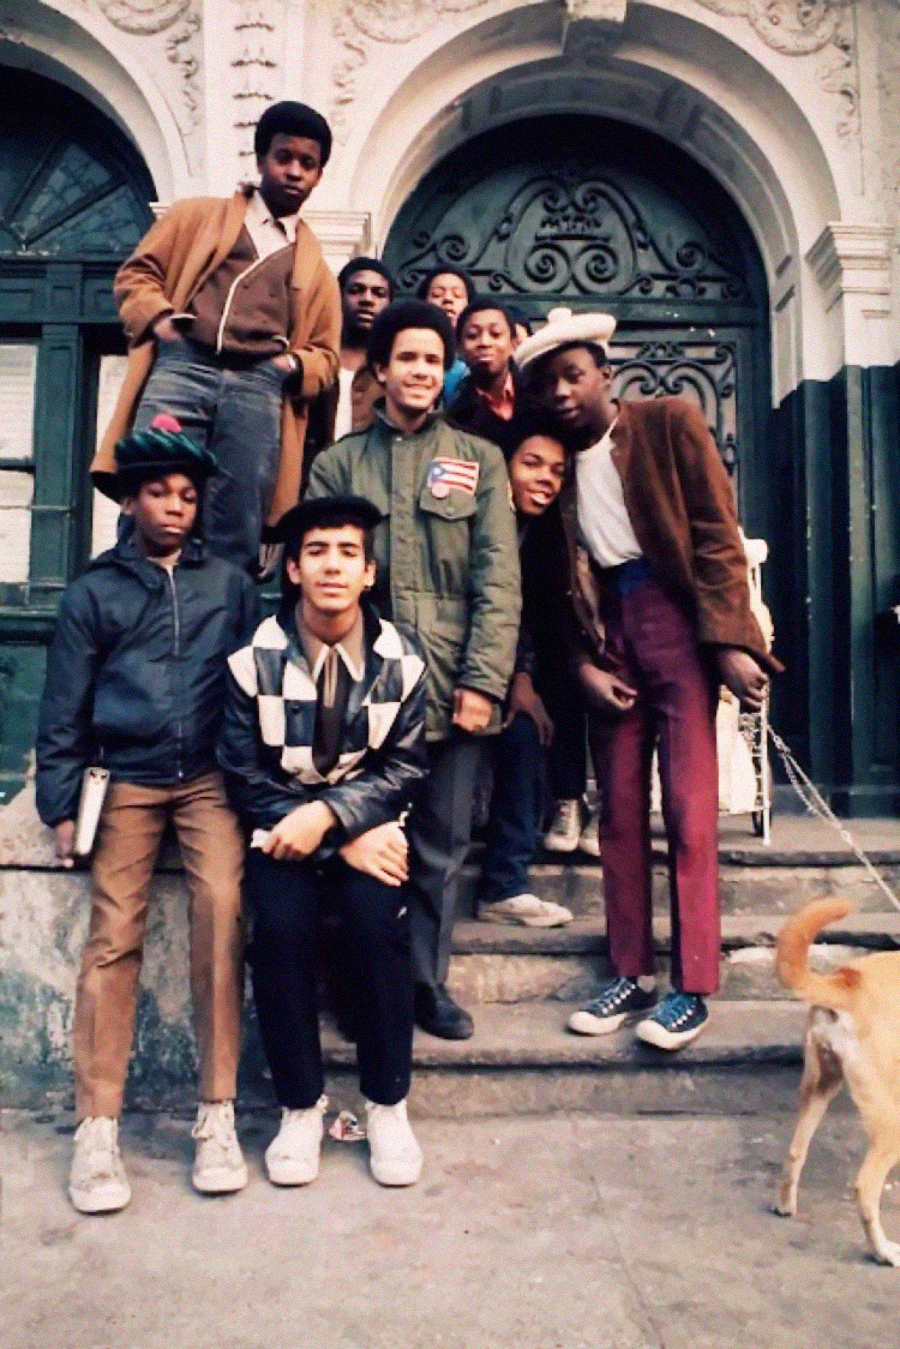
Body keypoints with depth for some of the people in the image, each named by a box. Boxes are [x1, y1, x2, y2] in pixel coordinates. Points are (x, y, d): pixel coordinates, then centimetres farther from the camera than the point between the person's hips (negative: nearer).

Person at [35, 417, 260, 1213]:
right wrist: (61, 805, 4)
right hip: (124, 780, 0)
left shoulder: (229, 583, 11)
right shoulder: (93, 593, 10)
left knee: (222, 905, -18)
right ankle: (97, 1129, 0)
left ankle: (217, 1113, -9)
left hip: (211, 776, 0)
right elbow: (64, 710, 9)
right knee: (114, 934, -8)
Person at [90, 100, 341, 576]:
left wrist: (296, 366, 1)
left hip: (259, 387, 2)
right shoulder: (197, 215, 22)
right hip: (181, 367, -1)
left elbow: (325, 354, 24)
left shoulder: (315, 266, 26)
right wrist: (158, 318, -4)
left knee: (236, 537, -5)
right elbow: (137, 272, 16)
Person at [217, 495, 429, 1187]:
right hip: (280, 823, 0)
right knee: (281, 928, -25)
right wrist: (345, 844, -16)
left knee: (380, 922, -25)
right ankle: (301, 1106, -2)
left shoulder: (401, 660, -5)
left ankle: (388, 1105, -3)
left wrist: (330, 815, -20)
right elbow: (245, 772, -8)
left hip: (366, 817, 0)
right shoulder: (254, 658, -8)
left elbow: (405, 766, -4)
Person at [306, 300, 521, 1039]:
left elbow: (499, 577, 1)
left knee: (441, 843, 7)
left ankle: (427, 981, 23)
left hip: (452, 682, 0)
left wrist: (483, 679, -9)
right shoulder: (339, 462, 11)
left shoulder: (479, 460, 10)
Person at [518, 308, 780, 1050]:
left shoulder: (670, 421, 0)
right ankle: (632, 975, 16)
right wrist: (583, 664, 0)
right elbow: (562, 576, 10)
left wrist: (730, 640, -14)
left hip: (676, 617, -4)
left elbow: (718, 535, -6)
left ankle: (693, 988, 4)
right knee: (619, 811, 6)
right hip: (607, 631, 4)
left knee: (688, 809, -6)